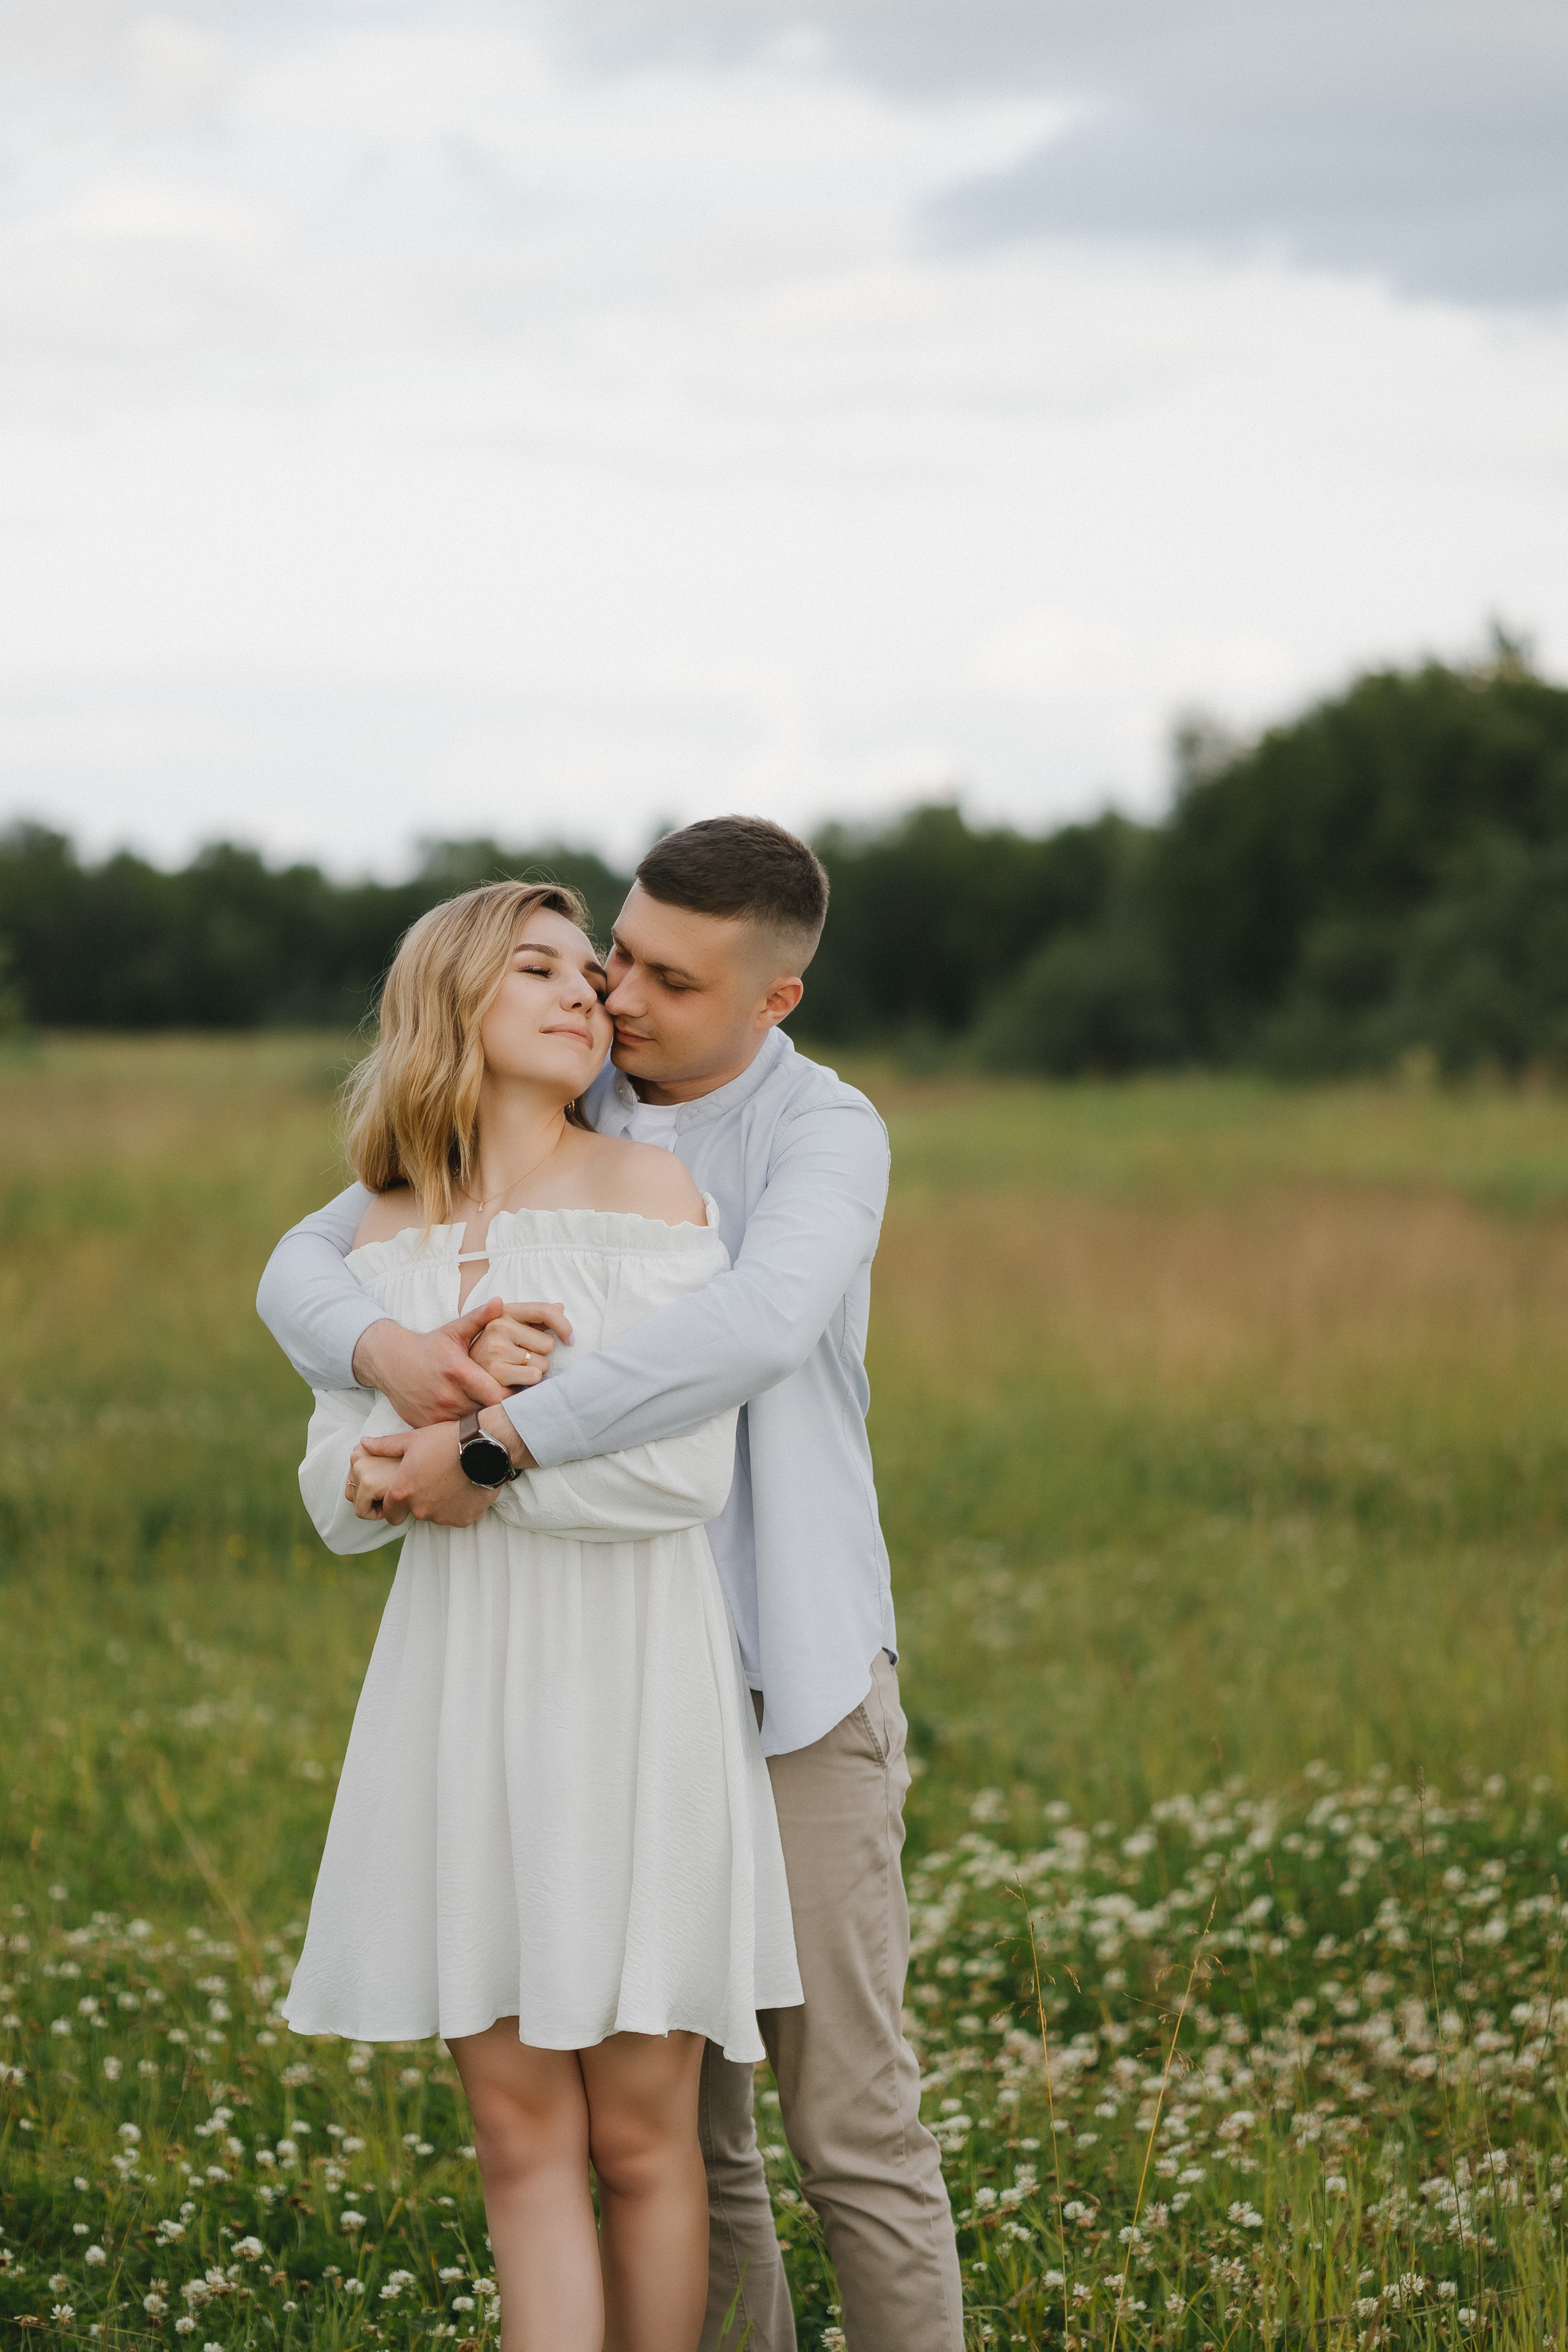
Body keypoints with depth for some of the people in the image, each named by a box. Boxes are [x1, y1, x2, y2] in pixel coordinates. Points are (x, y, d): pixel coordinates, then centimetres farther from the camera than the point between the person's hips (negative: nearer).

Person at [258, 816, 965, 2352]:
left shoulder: (826, 1137, -12)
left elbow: (760, 1329, -33)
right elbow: (305, 1270, 0)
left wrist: (495, 1440, -34)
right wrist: (389, 1352, -25)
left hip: (791, 1700, -5)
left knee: (848, 2123, -2)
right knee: (681, 2124, 10)